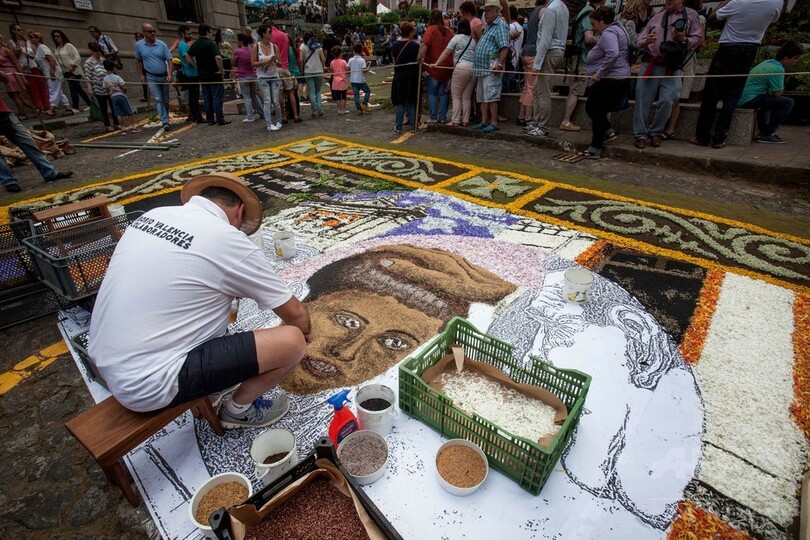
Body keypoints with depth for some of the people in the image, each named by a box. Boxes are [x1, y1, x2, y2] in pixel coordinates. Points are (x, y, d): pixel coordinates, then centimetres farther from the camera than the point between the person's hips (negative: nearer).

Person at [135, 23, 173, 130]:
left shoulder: (161, 44, -4)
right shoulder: (138, 45, -2)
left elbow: (169, 60, -5)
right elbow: (138, 60, 7)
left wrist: (170, 74, -18)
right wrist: (141, 75, 2)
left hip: (164, 76, 1)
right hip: (151, 77, -1)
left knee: (165, 100, 10)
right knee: (158, 100, -10)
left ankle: (166, 118, 26)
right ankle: (165, 122, -16)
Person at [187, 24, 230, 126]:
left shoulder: (195, 44, 11)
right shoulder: (211, 43, -13)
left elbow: (188, 57, 19)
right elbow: (218, 57, -26)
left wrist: (197, 66, 17)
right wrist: (221, 70, -16)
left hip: (203, 75, 7)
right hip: (214, 75, -7)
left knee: (207, 98, 11)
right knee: (218, 98, -3)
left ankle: (210, 120, 13)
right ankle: (220, 120, -4)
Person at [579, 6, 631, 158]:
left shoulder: (608, 33, -16)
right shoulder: (616, 27, 19)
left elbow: (612, 54, -32)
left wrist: (600, 73, -25)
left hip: (610, 80, -10)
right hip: (619, 79, 10)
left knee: (596, 111, -4)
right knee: (592, 107, 19)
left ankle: (595, 149, -1)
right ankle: (608, 131, 22)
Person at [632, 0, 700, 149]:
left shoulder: (691, 15, 10)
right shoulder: (656, 17, 15)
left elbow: (697, 39, 5)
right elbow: (639, 40, 11)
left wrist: (684, 39, -14)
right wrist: (646, 42, -11)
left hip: (672, 69, -2)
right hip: (650, 65, 2)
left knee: (667, 101, -13)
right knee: (642, 101, -3)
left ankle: (655, 132, 5)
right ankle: (640, 135, 6)